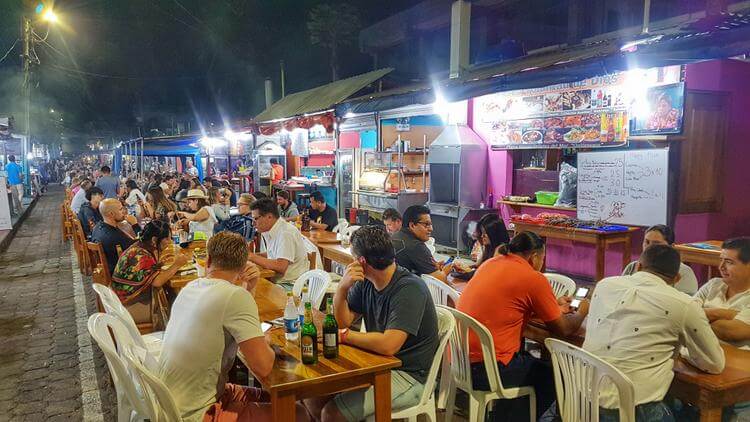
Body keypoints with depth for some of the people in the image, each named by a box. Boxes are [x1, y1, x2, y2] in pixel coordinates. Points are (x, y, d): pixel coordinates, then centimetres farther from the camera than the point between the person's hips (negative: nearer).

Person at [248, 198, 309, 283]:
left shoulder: (286, 233, -19)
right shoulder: (268, 232, 8)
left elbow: (280, 267, -26)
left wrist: (253, 257, -16)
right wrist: (249, 255, 7)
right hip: (277, 280, 8)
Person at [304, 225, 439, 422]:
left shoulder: (409, 289, -23)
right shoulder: (365, 282, 2)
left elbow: (388, 345, -32)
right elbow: (342, 322, 3)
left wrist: (345, 335, -17)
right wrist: (342, 288, -15)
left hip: (409, 375, -8)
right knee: (312, 397, 1)